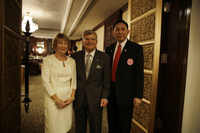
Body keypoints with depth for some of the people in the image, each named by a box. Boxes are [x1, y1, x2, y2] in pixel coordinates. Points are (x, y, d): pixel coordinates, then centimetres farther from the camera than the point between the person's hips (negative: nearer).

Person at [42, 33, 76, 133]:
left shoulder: (72, 61, 7)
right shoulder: (49, 60, -5)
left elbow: (74, 80, 11)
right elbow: (45, 82, -9)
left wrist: (72, 96, -1)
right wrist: (57, 100, -11)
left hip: (68, 99, 4)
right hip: (53, 99, -3)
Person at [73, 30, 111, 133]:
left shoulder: (104, 57, -5)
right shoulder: (76, 56, 1)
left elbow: (106, 80, -3)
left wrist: (105, 97, -8)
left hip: (95, 99, -2)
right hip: (78, 99, 2)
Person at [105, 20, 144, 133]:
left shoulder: (136, 48, -6)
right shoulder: (109, 49, 8)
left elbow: (139, 73, -8)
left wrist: (138, 95, -12)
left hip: (125, 94, -4)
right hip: (111, 92, 4)